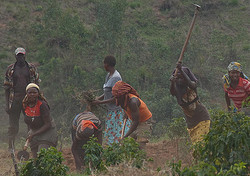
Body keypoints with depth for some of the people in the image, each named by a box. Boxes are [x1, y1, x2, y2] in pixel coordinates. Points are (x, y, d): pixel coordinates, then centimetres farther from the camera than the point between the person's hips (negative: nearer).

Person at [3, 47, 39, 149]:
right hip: (15, 100, -1)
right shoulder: (10, 69, 6)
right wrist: (7, 104, -1)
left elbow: (36, 85, 11)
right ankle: (11, 149, 3)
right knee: (13, 126, -1)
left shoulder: (32, 68, 8)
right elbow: (7, 88, 6)